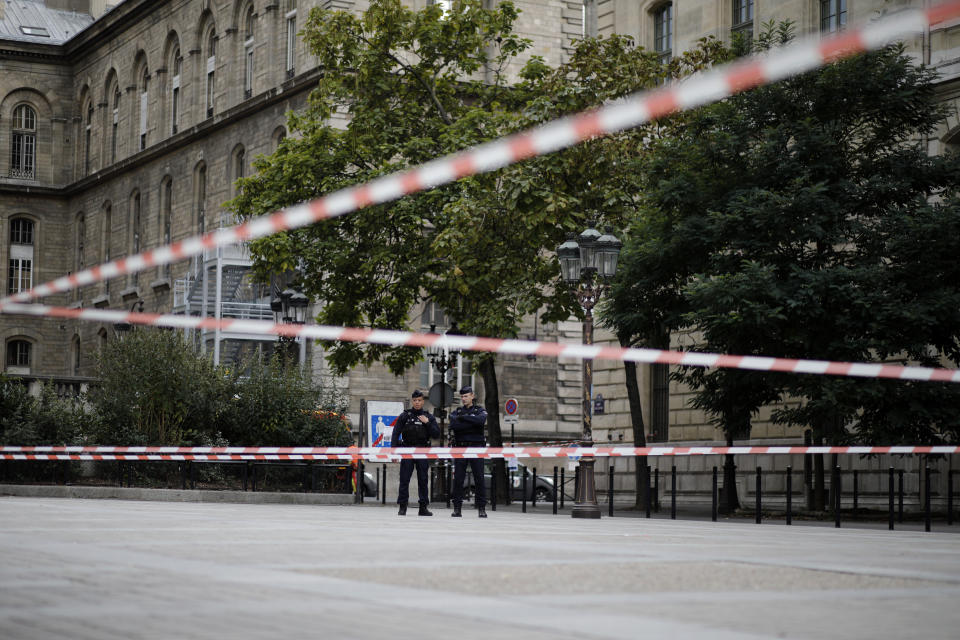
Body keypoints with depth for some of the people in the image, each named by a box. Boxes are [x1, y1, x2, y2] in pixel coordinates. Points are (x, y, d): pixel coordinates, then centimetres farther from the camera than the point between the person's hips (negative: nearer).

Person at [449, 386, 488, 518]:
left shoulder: (480, 410, 9)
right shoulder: (457, 411, 14)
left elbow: (481, 420, -16)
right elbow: (453, 425, -7)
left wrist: (463, 418, -12)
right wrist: (471, 424, -13)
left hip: (476, 447, -2)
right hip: (460, 447, 2)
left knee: (479, 479, -4)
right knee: (458, 479, -2)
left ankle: (481, 508, -2)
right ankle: (457, 508, 2)